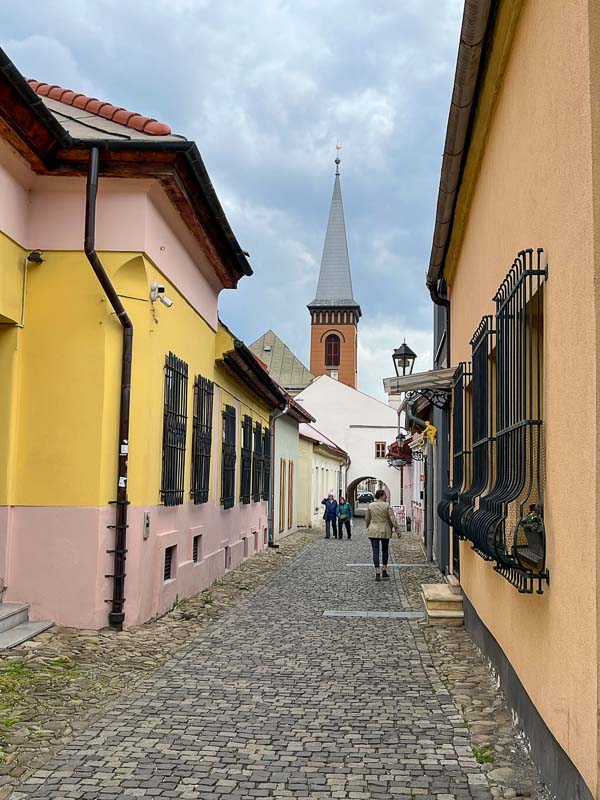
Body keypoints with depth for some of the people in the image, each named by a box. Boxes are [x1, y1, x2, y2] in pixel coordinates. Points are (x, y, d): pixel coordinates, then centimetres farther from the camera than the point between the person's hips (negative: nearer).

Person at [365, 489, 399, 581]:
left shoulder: (370, 506, 0)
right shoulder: (387, 505, -9)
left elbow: (367, 519, 8)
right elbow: (392, 518, -11)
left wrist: (368, 528, 23)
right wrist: (396, 529, -5)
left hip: (373, 531, 1)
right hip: (385, 531, -1)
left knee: (375, 552, 0)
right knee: (385, 551, 18)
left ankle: (377, 574, -6)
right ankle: (384, 571, 21)